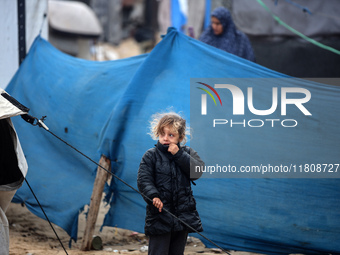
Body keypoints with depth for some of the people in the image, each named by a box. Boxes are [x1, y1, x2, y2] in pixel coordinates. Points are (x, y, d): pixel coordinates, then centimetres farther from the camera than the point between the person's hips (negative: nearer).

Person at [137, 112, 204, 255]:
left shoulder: (187, 153, 7)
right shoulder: (151, 156, 0)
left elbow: (197, 172, -8)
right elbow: (143, 180, -8)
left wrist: (179, 155, -13)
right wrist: (153, 196, -25)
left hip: (183, 215, 3)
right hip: (159, 215, -3)